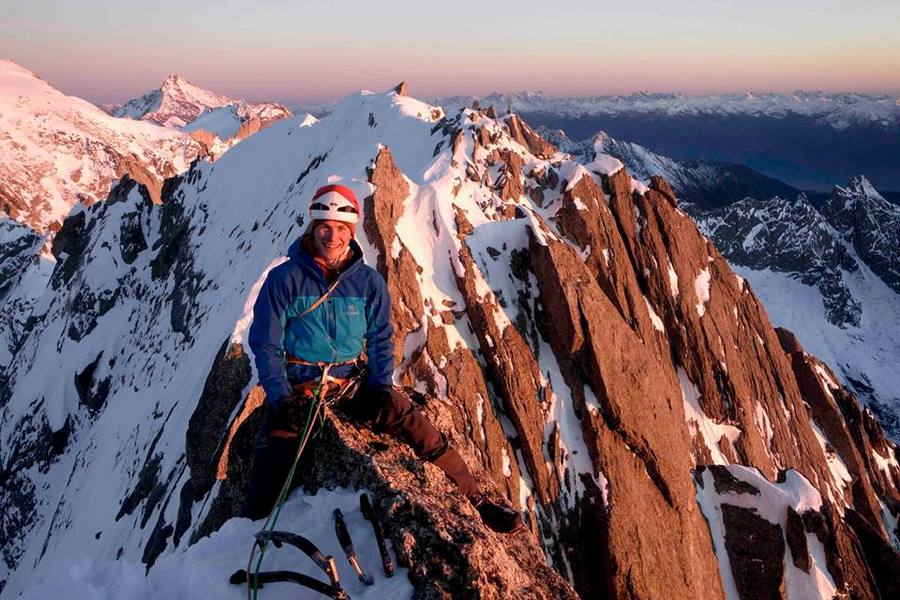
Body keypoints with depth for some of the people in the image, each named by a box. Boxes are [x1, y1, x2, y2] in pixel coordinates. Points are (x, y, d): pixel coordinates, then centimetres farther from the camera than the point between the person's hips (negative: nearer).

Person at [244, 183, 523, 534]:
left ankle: (475, 503, -6)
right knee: (270, 470, -18)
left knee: (417, 427, -15)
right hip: (296, 387, -1)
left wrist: (381, 387, -9)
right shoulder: (283, 279, -5)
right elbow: (265, 344, -2)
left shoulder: (368, 282, 1)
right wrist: (281, 399, -14)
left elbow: (381, 339, 7)